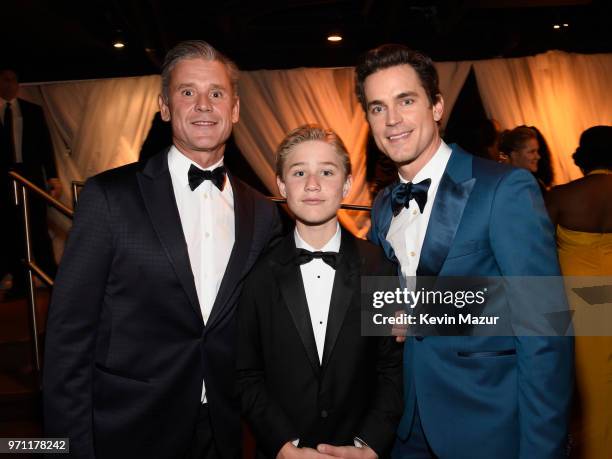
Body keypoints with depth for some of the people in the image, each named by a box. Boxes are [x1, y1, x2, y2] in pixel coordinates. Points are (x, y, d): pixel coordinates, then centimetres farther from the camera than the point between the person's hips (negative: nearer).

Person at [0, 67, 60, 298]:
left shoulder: (33, 110, 10)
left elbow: (45, 145, 7)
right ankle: (20, 283, 11)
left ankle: (51, 278, 8)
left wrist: (53, 177, -2)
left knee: (39, 231, 2)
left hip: (31, 176, 0)